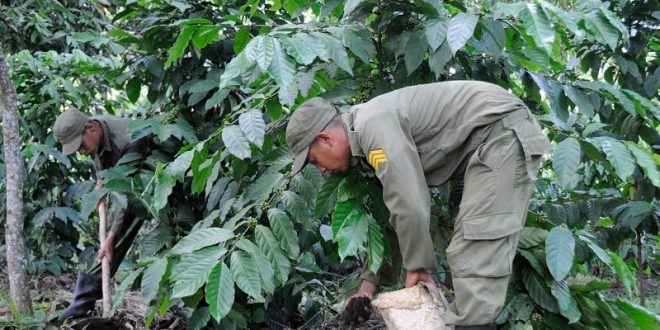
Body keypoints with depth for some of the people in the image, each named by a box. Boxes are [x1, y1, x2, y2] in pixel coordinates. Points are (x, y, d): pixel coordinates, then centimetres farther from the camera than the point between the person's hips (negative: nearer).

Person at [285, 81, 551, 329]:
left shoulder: (372, 123, -18)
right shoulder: (369, 134, 13)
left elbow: (409, 204, -23)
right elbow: (388, 213, 20)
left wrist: (417, 266, -8)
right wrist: (370, 281, 19)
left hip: (503, 131, -10)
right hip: (490, 141, 10)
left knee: (478, 250, -17)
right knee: (470, 248, 9)